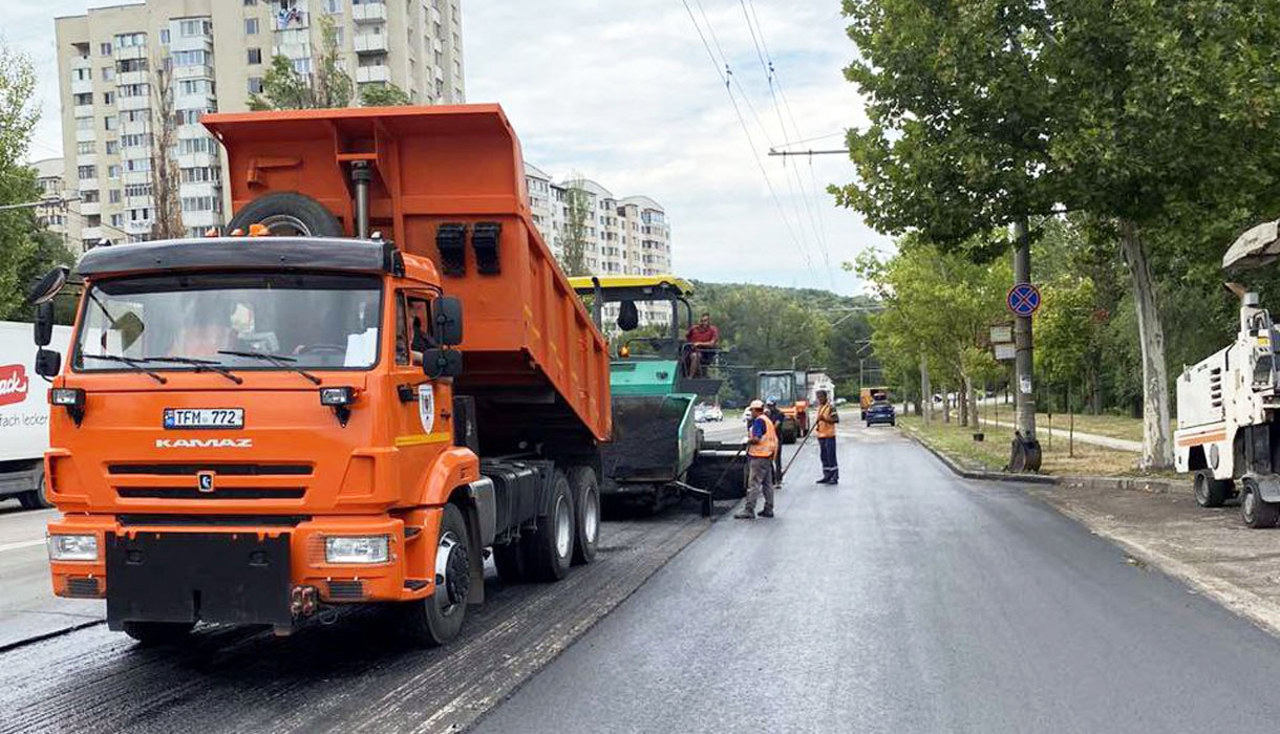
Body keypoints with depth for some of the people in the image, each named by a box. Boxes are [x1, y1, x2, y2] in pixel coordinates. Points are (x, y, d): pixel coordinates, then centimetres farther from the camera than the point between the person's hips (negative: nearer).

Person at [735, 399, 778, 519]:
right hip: (768, 456, 10)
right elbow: (775, 440, 20)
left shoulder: (759, 421, -13)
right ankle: (768, 509, 15)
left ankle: (748, 510, -11)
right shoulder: (768, 421, 18)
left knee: (753, 484, -10)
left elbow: (756, 439, -23)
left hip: (758, 456, -10)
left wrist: (747, 440, -5)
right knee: (767, 484, 12)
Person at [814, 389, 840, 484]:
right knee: (824, 457, 11)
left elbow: (836, 419, -16)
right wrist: (816, 425, 9)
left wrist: (824, 419, -23)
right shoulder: (819, 408, 16)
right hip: (820, 435, 8)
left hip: (829, 435, -8)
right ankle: (827, 476, 17)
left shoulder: (831, 407, -9)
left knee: (831, 457, -8)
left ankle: (835, 477, -6)